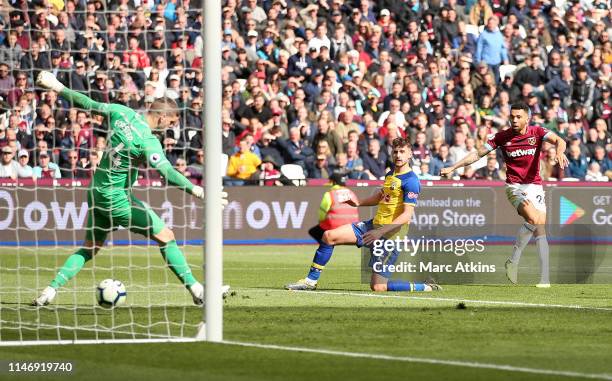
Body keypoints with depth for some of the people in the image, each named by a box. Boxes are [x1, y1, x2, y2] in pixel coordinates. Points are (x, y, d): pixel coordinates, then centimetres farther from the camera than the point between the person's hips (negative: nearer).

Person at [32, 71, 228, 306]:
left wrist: (58, 88, 17)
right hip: (117, 197, -7)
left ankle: (50, 290, 7)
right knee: (165, 237, 0)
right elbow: (167, 172, -34)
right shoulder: (149, 142, -22)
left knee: (89, 248, 19)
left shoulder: (121, 113, -3)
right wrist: (196, 191, -39)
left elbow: (88, 104, 6)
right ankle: (195, 289, -2)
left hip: (96, 191, 7)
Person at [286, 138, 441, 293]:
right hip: (373, 225, 9)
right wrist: (359, 202, 20)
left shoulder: (410, 181, -16)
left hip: (388, 235, -9)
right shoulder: (391, 174, 12)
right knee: (329, 236, 2)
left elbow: (407, 215, -22)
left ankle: (426, 288, 2)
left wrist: (381, 232, -28)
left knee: (378, 287, -13)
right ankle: (311, 280, 13)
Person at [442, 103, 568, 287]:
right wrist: (453, 167, 2)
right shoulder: (502, 137, -1)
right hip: (514, 187, -2)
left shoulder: (537, 132, -1)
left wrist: (560, 150, -42)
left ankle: (544, 278, 1)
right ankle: (513, 261, -14)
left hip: (535, 186, 2)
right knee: (534, 219, -27)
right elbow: (478, 154, 5)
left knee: (540, 230, -2)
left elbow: (558, 140, -18)